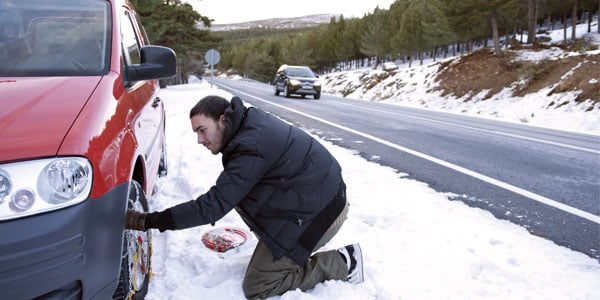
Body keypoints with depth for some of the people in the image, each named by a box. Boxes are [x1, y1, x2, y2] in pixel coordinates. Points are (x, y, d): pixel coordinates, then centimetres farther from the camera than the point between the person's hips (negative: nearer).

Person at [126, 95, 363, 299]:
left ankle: (342, 262, 3)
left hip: (318, 213, -9)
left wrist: (149, 221, -20)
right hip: (318, 192, 9)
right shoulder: (251, 121, 3)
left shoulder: (250, 148, -25)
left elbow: (213, 206, -24)